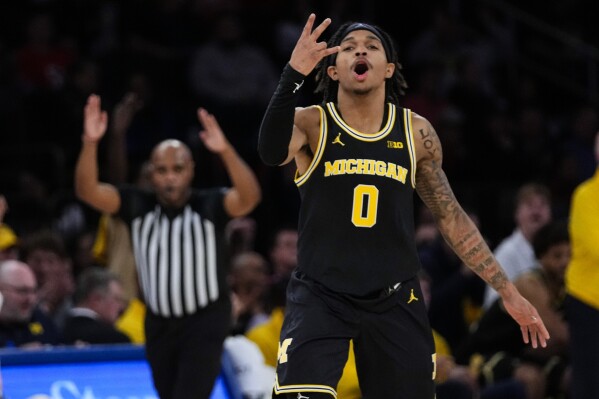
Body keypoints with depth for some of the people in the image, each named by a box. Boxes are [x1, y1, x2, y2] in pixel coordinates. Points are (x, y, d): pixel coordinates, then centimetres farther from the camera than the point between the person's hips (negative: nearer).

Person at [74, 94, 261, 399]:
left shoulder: (209, 206, -14)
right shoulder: (139, 206, -5)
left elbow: (249, 198, -33)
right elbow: (87, 191, -16)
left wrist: (225, 151, -49)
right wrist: (90, 143, -34)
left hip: (204, 324, -4)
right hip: (159, 324, 4)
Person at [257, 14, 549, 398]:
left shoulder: (416, 132, 4)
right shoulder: (311, 124, -5)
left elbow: (451, 217, 12)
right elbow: (272, 152, -29)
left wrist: (508, 291, 12)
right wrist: (294, 74, -41)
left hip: (395, 301, 3)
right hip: (320, 295, -3)